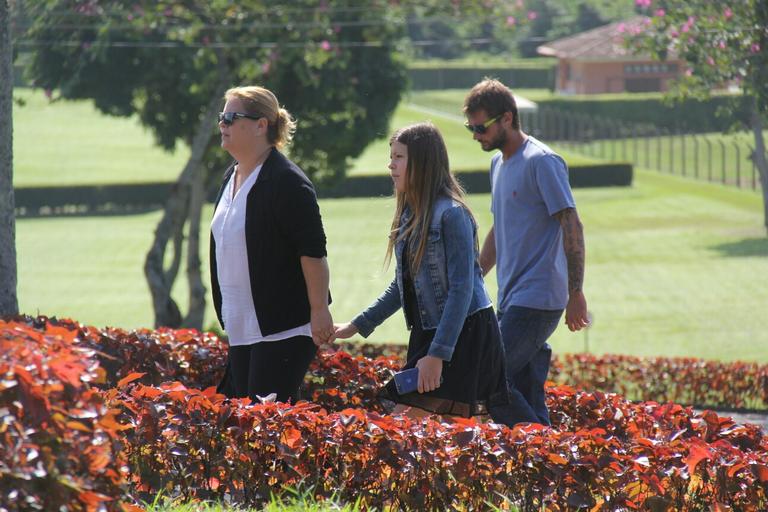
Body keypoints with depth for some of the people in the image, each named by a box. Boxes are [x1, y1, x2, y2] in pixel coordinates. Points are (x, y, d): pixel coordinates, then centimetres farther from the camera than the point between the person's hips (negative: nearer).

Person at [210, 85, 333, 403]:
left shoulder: (287, 182, -16)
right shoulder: (232, 177, 13)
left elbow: (313, 251, -18)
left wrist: (319, 310, -21)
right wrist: (227, 318, 24)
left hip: (285, 329, -9)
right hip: (243, 328, 9)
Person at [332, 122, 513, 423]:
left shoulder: (451, 214, -14)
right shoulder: (409, 215, 12)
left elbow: (461, 289, -19)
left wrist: (437, 354, -22)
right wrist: (357, 326, 22)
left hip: (463, 335, -9)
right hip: (426, 332, 9)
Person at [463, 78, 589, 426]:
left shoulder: (541, 162, -11)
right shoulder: (499, 163, 17)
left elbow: (572, 227, -15)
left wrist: (576, 293, -18)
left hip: (536, 300, -9)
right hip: (511, 299, 9)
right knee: (524, 394, 7)